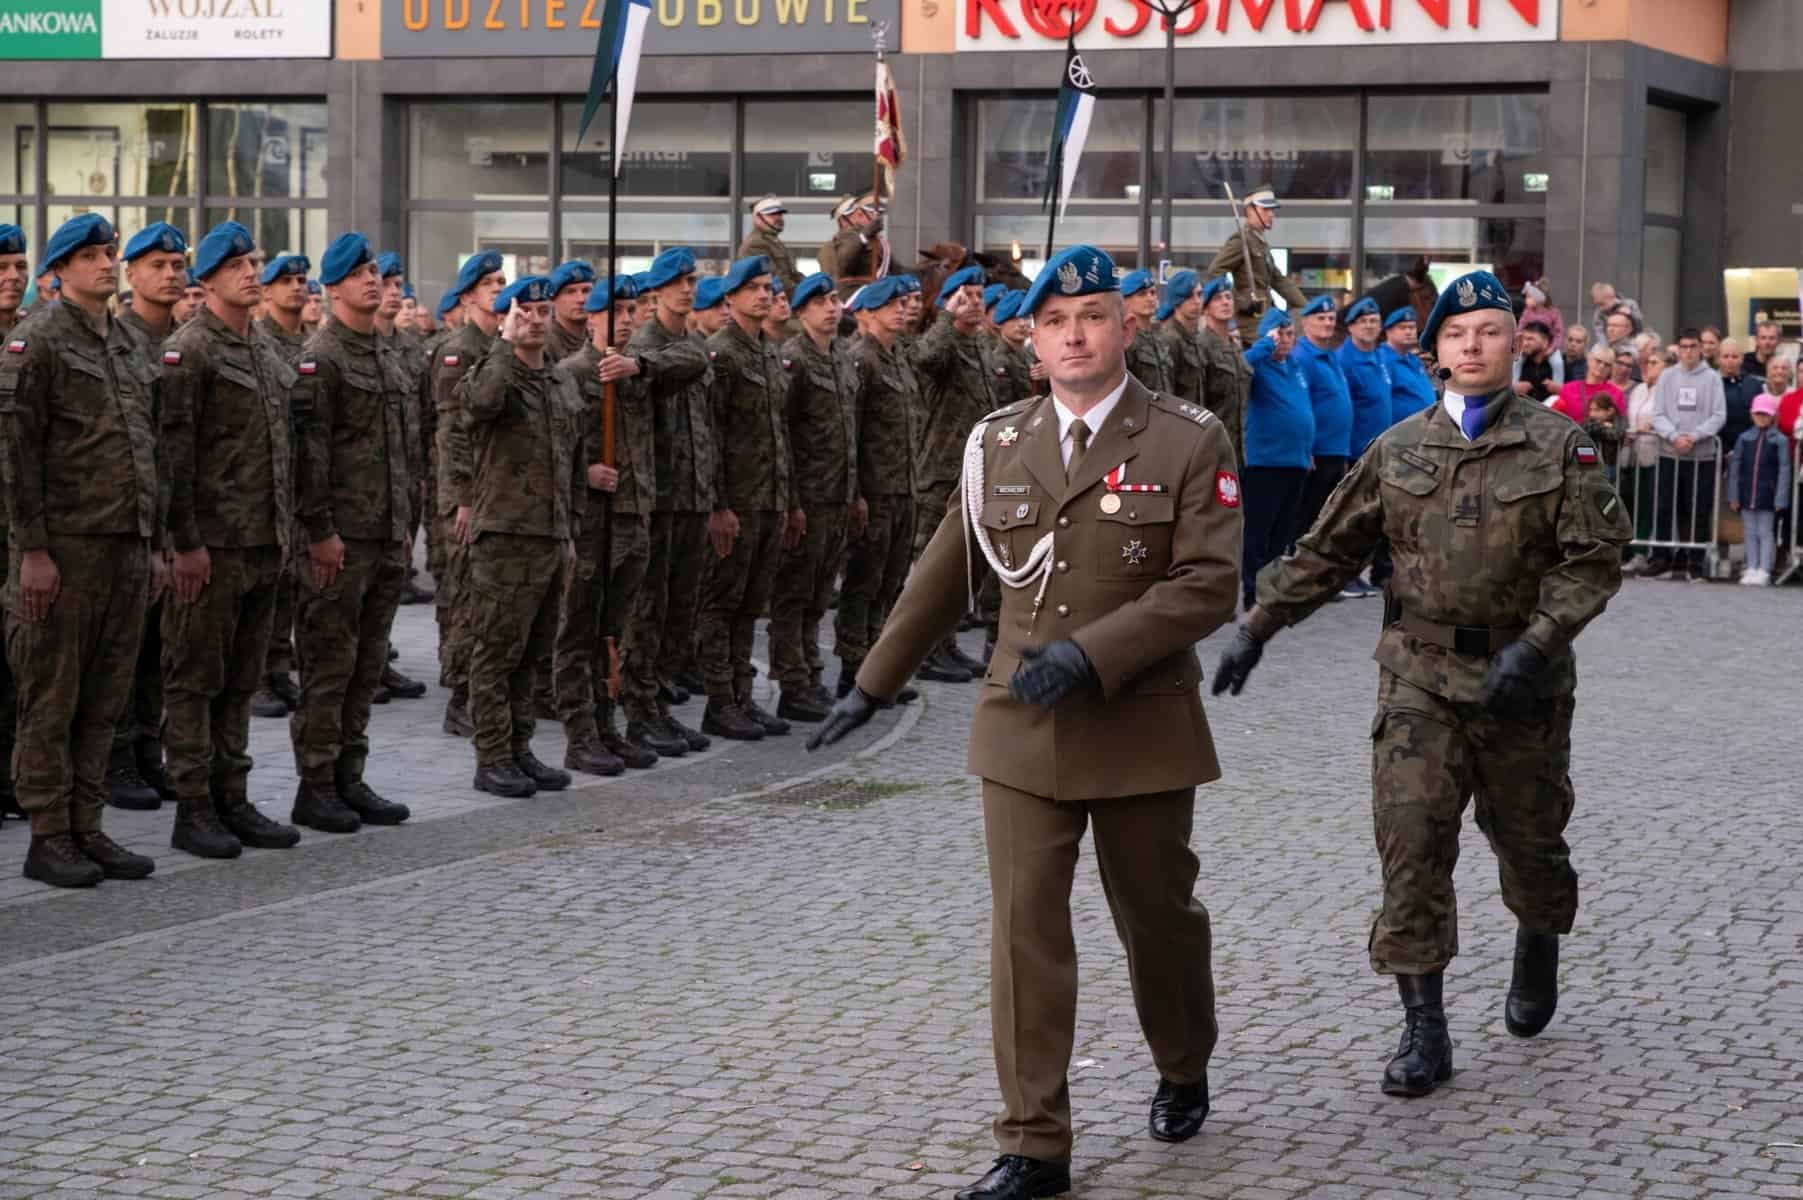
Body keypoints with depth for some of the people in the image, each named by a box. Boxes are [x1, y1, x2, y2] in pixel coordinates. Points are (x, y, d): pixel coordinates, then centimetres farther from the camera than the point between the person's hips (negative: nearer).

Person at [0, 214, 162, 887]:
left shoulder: (129, 345, 16)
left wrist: (155, 542, 17)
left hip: (127, 549, 7)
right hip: (65, 547, -7)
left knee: (104, 701, 9)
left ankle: (86, 828, 16)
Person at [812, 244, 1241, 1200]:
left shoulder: (1190, 441, -6)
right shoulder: (997, 443, 6)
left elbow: (1209, 584, -14)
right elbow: (944, 575, 15)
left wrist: (1092, 654, -22)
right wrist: (875, 683, 17)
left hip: (1141, 727, -2)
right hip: (1021, 728, 3)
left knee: (1157, 915, 14)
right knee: (1025, 932, -2)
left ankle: (1183, 1075, 40)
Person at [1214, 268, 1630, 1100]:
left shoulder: (1559, 447, -2)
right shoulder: (1398, 451, 6)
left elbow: (1595, 558, -7)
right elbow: (1327, 552, 11)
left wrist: (1535, 646, -19)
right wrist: (1257, 628, 5)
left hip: (1520, 682, -1)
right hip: (1419, 676, 1)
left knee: (1528, 837, 14)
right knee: (1411, 843, -9)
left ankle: (1538, 950, 47)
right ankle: (1424, 1030, -4)